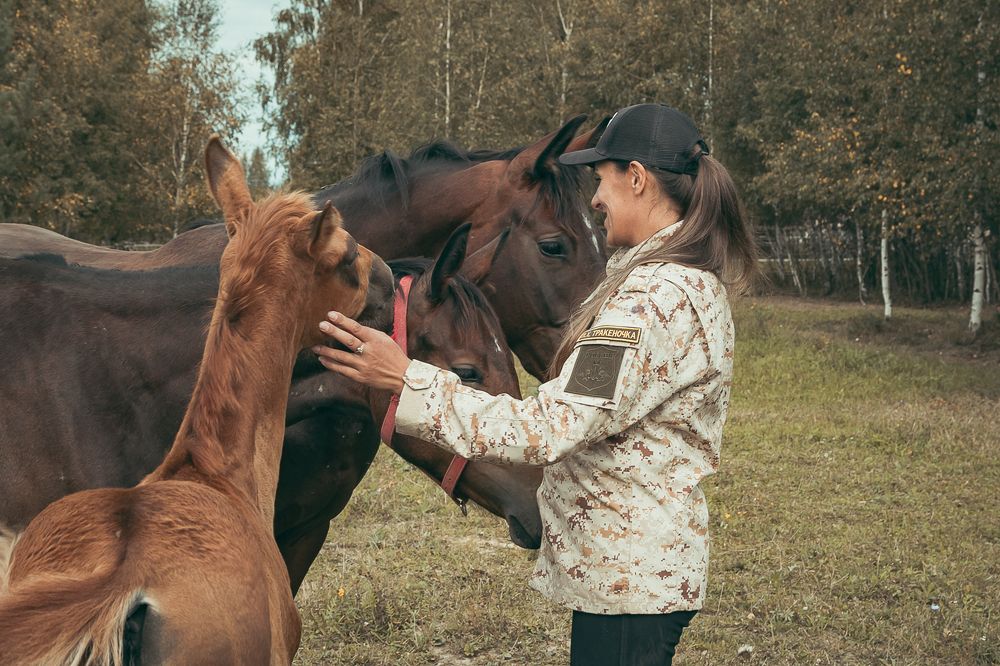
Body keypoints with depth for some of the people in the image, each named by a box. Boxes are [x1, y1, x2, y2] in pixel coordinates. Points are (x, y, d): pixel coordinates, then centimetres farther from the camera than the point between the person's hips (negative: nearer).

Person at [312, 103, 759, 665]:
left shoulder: (654, 297, -24)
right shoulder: (700, 281, 10)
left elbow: (547, 430, -30)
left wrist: (406, 379, -30)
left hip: (625, 574, -10)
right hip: (655, 558, 10)